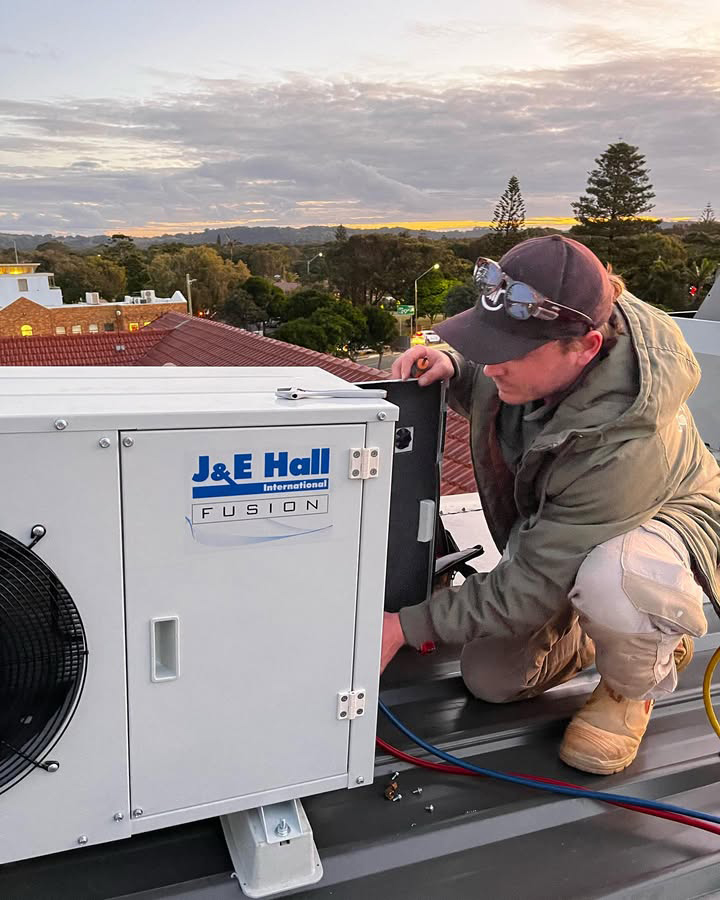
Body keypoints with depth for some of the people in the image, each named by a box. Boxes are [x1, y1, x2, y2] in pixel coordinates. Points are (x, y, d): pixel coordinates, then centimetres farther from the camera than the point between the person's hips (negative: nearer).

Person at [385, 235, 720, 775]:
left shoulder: (623, 445, -44)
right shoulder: (539, 328, -23)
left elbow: (531, 585, -34)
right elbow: (486, 398, 2)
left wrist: (406, 626, -28)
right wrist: (451, 368, -23)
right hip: (549, 519, 6)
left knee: (609, 583, -43)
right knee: (489, 680, 1)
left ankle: (632, 685, -7)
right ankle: (587, 633, 28)